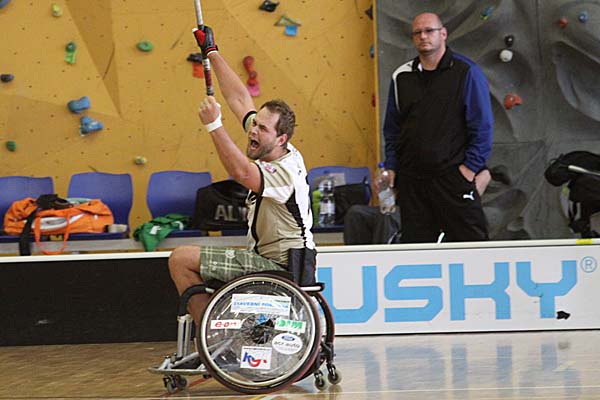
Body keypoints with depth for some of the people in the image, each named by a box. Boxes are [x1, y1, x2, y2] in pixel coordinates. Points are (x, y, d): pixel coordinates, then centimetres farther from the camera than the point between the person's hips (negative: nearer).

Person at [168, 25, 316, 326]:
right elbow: (240, 98, 11)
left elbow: (242, 172, -43)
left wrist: (214, 125, -43)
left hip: (278, 266, -11)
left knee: (182, 259, -13)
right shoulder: (285, 154, 4)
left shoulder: (284, 172, -22)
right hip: (270, 259, 11)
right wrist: (211, 53, 14)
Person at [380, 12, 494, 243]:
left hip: (454, 175, -4)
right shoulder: (402, 77, 12)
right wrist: (391, 168, 10)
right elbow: (392, 129, 19)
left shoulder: (467, 72, -1)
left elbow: (482, 126, -3)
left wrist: (470, 166, -9)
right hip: (411, 179, 4)